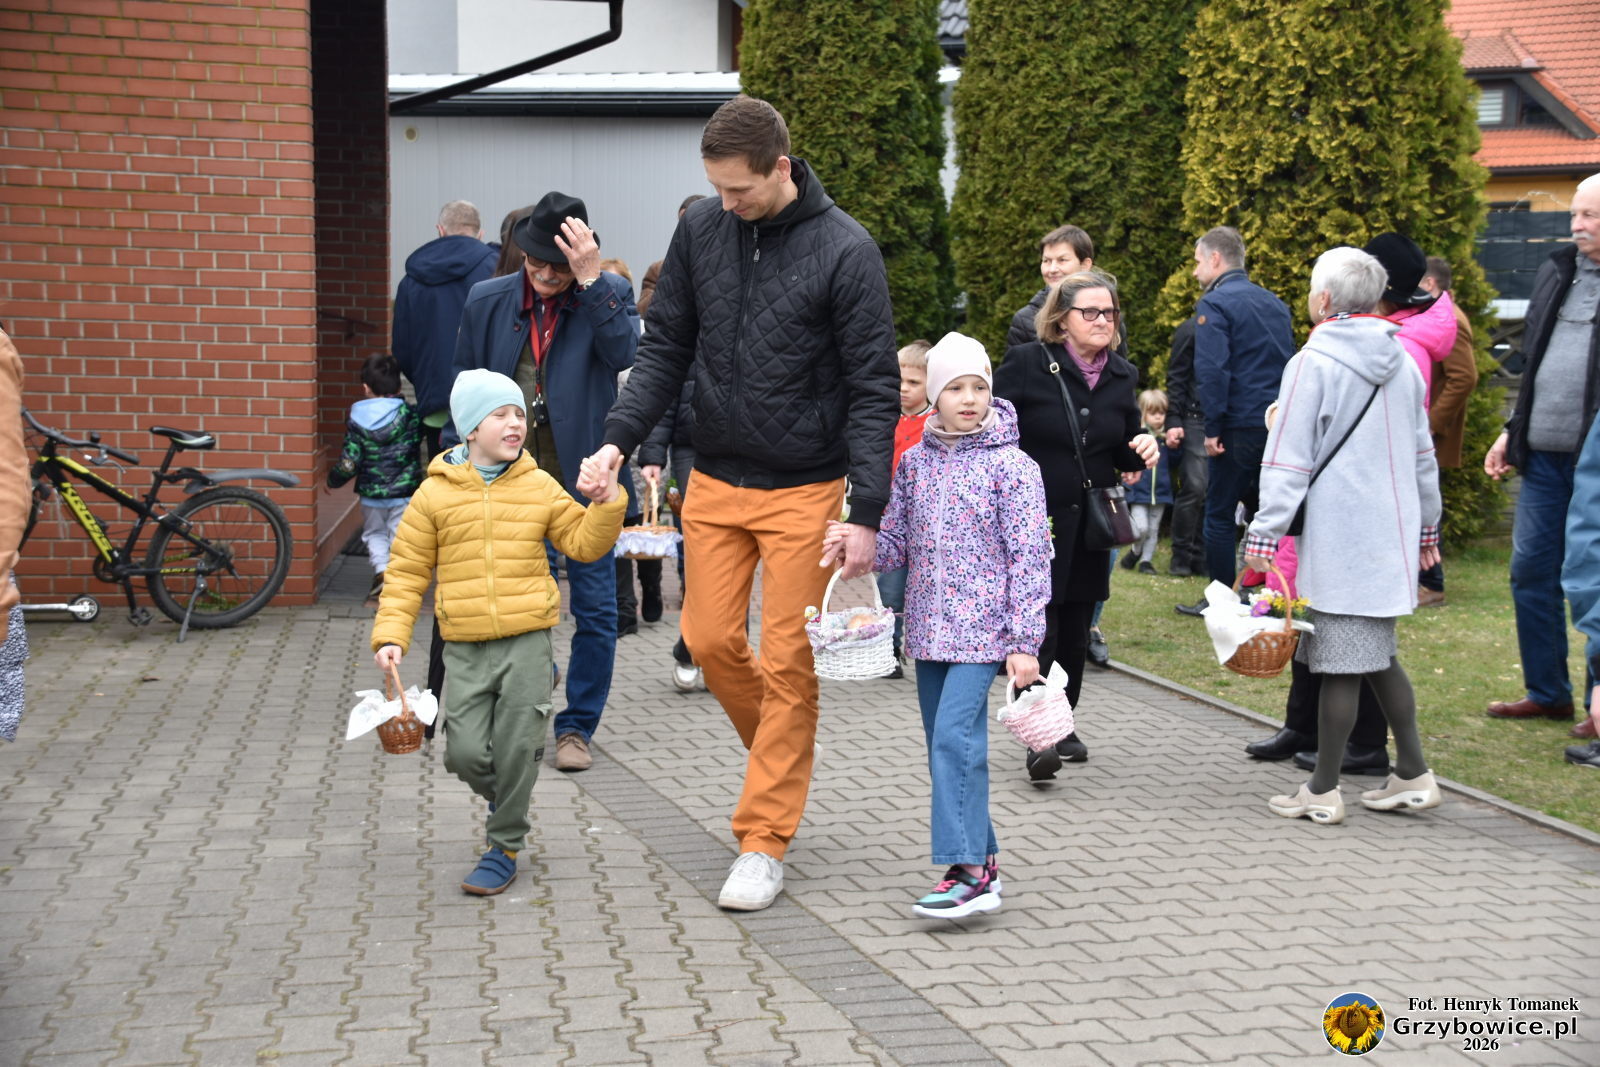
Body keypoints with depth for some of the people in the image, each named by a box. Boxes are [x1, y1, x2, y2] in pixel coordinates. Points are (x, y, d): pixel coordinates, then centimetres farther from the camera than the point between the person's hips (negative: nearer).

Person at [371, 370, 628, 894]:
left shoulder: (540, 487, 5)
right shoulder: (435, 493, 2)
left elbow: (584, 543, 7)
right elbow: (407, 571, 4)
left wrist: (606, 503, -10)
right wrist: (390, 634, -4)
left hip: (527, 639, 0)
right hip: (465, 646, 0)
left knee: (516, 750, 1)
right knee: (465, 753, -5)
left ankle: (504, 848, 19)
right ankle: (504, 798, 29)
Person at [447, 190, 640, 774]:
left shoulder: (609, 294, -4)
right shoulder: (488, 301, 2)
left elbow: (622, 353, -24)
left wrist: (590, 281, -27)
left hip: (583, 480, -2)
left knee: (594, 608, 2)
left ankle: (576, 726, 17)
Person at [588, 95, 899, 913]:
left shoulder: (845, 250, -12)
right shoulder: (701, 230, 1)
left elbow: (873, 389, -11)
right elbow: (666, 348, 8)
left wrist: (866, 514, -17)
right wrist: (620, 436, -7)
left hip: (804, 489, -4)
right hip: (715, 482, 4)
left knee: (787, 664, -1)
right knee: (710, 640, 4)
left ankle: (763, 843, 8)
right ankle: (781, 755, 33)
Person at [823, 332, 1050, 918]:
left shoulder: (1011, 466, -6)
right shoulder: (915, 462, 9)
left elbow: (1029, 557, -8)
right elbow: (899, 546, 14)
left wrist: (1024, 642, -12)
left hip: (982, 627, -6)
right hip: (928, 625, 6)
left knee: (955, 734, -18)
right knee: (945, 746, 10)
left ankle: (969, 873, -16)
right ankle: (981, 860, 21)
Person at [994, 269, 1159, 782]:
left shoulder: (1121, 376, 9)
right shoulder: (1027, 363, -8)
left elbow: (1122, 454, 17)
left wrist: (1142, 450, -5)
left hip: (1089, 526, 5)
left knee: (1075, 630, 11)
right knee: (1037, 628, -10)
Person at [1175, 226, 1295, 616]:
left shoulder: (1214, 304, -9)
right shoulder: (1274, 303, 15)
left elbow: (1212, 370, -18)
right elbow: (1290, 362, 19)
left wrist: (1213, 427, -15)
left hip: (1238, 427, -7)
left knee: (1220, 512, 3)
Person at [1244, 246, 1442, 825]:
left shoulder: (1312, 365, -10)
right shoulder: (1404, 364, 11)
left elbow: (1288, 462, -13)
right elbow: (1422, 454, 18)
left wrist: (1264, 533, -11)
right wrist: (1426, 527, 27)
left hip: (1336, 536, -7)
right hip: (1390, 533, 7)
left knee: (1340, 663, -3)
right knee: (1378, 654, 16)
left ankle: (1322, 791, 6)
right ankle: (1413, 775, 18)